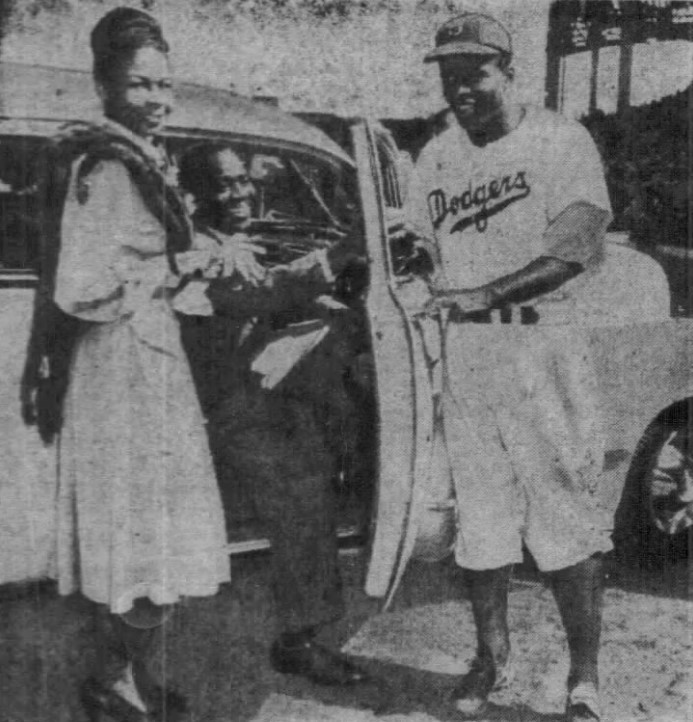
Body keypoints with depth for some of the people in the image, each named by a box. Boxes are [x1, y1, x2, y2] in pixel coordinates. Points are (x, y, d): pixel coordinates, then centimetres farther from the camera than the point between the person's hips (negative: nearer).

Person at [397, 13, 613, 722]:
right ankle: (491, 654, 30)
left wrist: (483, 294, -26)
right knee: (480, 517, 12)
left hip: (543, 347, -5)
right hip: (463, 353, 5)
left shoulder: (561, 142, -4)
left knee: (566, 519, -1)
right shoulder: (434, 159, 13)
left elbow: (575, 251, -17)